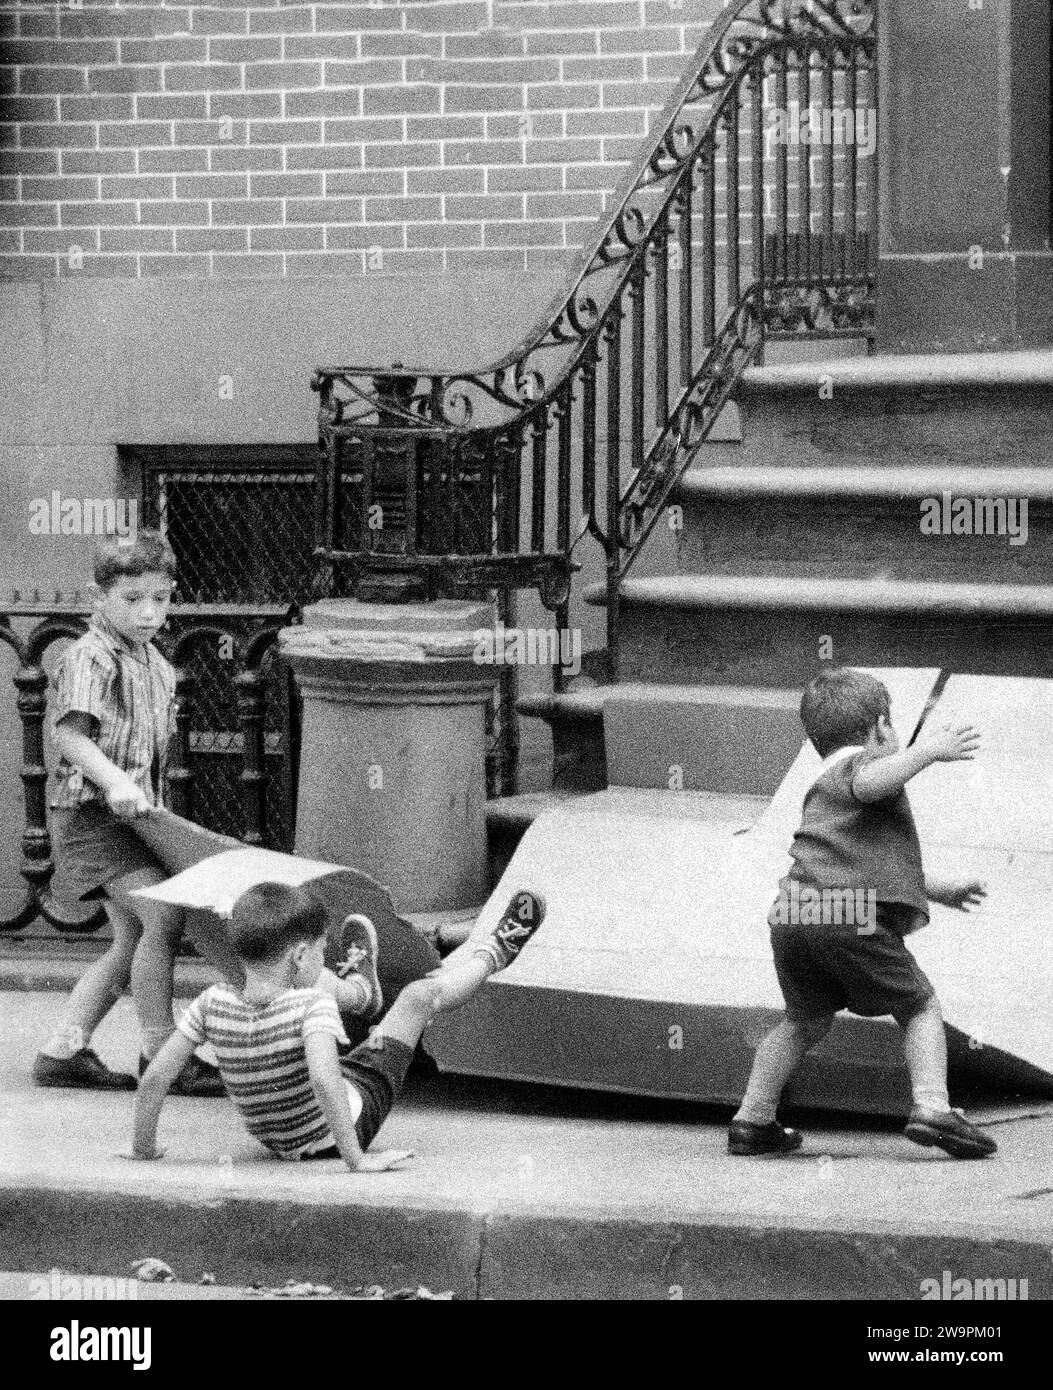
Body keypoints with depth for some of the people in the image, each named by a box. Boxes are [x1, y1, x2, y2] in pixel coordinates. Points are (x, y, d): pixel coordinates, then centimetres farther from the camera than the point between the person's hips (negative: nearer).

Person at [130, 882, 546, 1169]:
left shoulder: (214, 1004, -20)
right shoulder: (312, 1003, -33)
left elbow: (154, 1078, -21)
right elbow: (324, 1080, -47)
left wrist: (142, 1148, -9)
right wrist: (356, 1159, -42)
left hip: (278, 1138, 4)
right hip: (347, 1124, -4)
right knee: (421, 995, 11)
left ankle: (363, 986, 62)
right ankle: (495, 951, 38)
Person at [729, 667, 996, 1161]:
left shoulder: (821, 788, 36)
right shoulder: (869, 759, 8)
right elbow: (870, 783, -20)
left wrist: (938, 889, 54)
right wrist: (928, 750, -19)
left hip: (792, 916, 8)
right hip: (850, 918, -8)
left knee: (806, 1019, 26)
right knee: (921, 1008, 7)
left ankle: (753, 1119, 24)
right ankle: (931, 1108, -9)